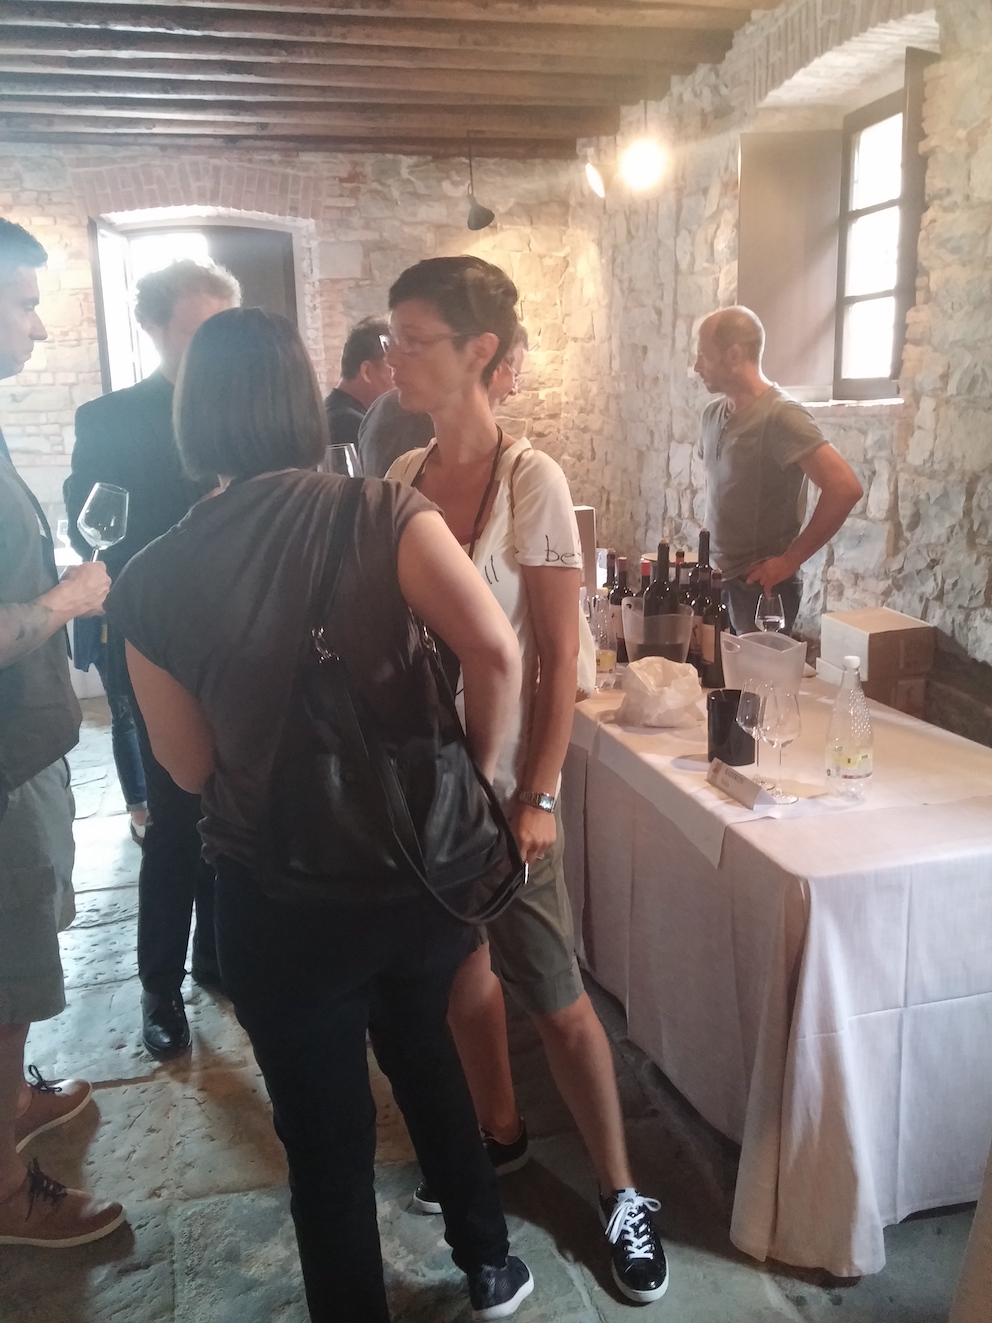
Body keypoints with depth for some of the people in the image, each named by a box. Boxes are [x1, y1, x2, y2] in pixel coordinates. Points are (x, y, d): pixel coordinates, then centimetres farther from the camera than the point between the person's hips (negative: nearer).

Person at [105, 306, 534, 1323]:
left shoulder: (152, 582, -10)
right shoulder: (383, 513, -12)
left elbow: (190, 769, -3)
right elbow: (493, 649, -23)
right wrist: (473, 765, -6)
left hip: (280, 897, -2)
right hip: (419, 862, 2)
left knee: (326, 1135, 19)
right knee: (424, 1055, 30)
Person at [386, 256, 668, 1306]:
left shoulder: (531, 484, -15)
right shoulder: (404, 477, 2)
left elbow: (560, 659, -13)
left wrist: (536, 798, -15)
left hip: (500, 782, -5)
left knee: (555, 1001, 5)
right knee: (461, 964, 20)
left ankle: (620, 1191, 26)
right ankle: (499, 1132, 43)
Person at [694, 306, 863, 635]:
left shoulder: (780, 416, -17)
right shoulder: (713, 414, 7)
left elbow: (845, 488, -25)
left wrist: (790, 560, -18)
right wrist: (710, 548, 10)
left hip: (760, 587, -7)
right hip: (715, 578, 7)